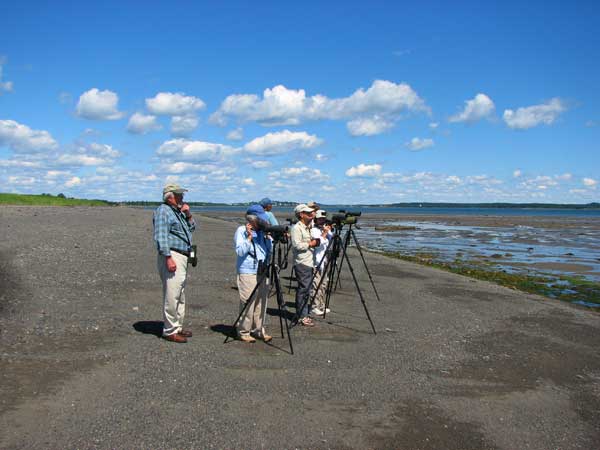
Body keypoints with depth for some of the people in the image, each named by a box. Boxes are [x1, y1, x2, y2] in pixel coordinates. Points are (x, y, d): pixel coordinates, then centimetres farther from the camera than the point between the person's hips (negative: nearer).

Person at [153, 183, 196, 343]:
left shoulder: (178, 211, 19)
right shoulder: (163, 211, -8)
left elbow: (192, 228, 26)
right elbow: (161, 237, -17)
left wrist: (188, 215, 9)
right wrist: (168, 258, -24)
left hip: (182, 258, 10)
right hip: (171, 257, -10)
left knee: (180, 296, 15)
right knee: (172, 295, -9)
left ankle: (177, 326, 24)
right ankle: (170, 331, -2)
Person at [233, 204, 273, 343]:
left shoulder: (262, 231, 13)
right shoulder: (241, 230, -5)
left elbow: (270, 250, 13)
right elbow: (240, 251, -14)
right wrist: (249, 237, -20)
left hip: (262, 272, 7)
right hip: (247, 273, -6)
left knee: (261, 302, 9)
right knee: (247, 303, -7)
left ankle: (258, 330, 19)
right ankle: (243, 332, 4)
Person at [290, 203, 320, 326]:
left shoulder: (308, 227, 19)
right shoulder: (296, 228, -11)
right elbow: (297, 245, -20)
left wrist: (315, 242, 10)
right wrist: (310, 244, -12)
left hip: (309, 262, 10)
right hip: (301, 263, -9)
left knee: (306, 290, 12)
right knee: (303, 289, -8)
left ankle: (303, 314, 19)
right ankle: (302, 316, -3)